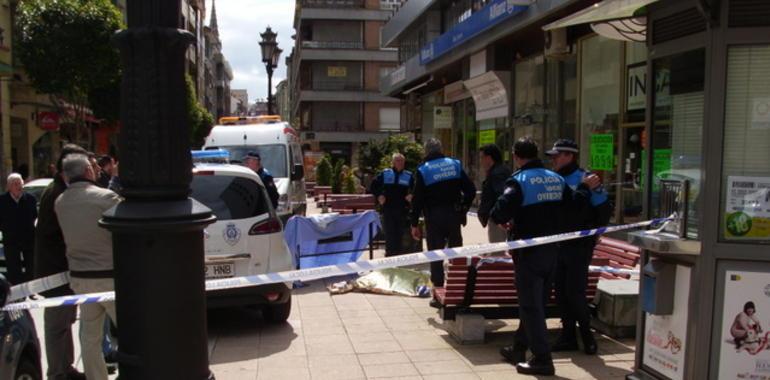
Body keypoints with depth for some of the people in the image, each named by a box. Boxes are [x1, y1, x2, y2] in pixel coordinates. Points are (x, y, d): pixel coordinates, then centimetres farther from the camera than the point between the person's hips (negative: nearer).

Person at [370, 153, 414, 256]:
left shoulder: (409, 176, 6)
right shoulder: (384, 174, 6)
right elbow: (374, 185, 13)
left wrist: (411, 195, -10)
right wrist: (378, 196, 0)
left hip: (402, 209, 0)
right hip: (388, 208, 0)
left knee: (400, 233, 5)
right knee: (389, 232, 1)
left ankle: (399, 253, 14)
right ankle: (390, 253, 8)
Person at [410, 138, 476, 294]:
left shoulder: (423, 170, -4)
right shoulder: (455, 164, 4)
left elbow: (417, 199, -7)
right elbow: (471, 190, 2)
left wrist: (414, 224, -1)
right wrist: (463, 208, 14)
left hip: (434, 218, -3)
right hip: (454, 216, 3)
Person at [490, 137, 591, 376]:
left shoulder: (519, 181, -14)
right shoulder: (556, 179, 6)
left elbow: (500, 213, -25)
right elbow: (575, 205, 8)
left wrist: (502, 220, -2)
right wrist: (585, 188, 26)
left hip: (528, 250, -7)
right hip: (551, 249, 7)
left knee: (531, 305, 0)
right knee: (536, 301, 16)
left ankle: (542, 359, 0)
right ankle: (519, 348, 29)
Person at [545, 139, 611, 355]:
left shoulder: (585, 179, -10)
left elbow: (604, 209, -8)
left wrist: (592, 233, -6)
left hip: (579, 247, -7)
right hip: (557, 245, 7)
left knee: (575, 293, -5)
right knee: (561, 292, 9)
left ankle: (587, 335, 14)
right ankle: (568, 337, 19)